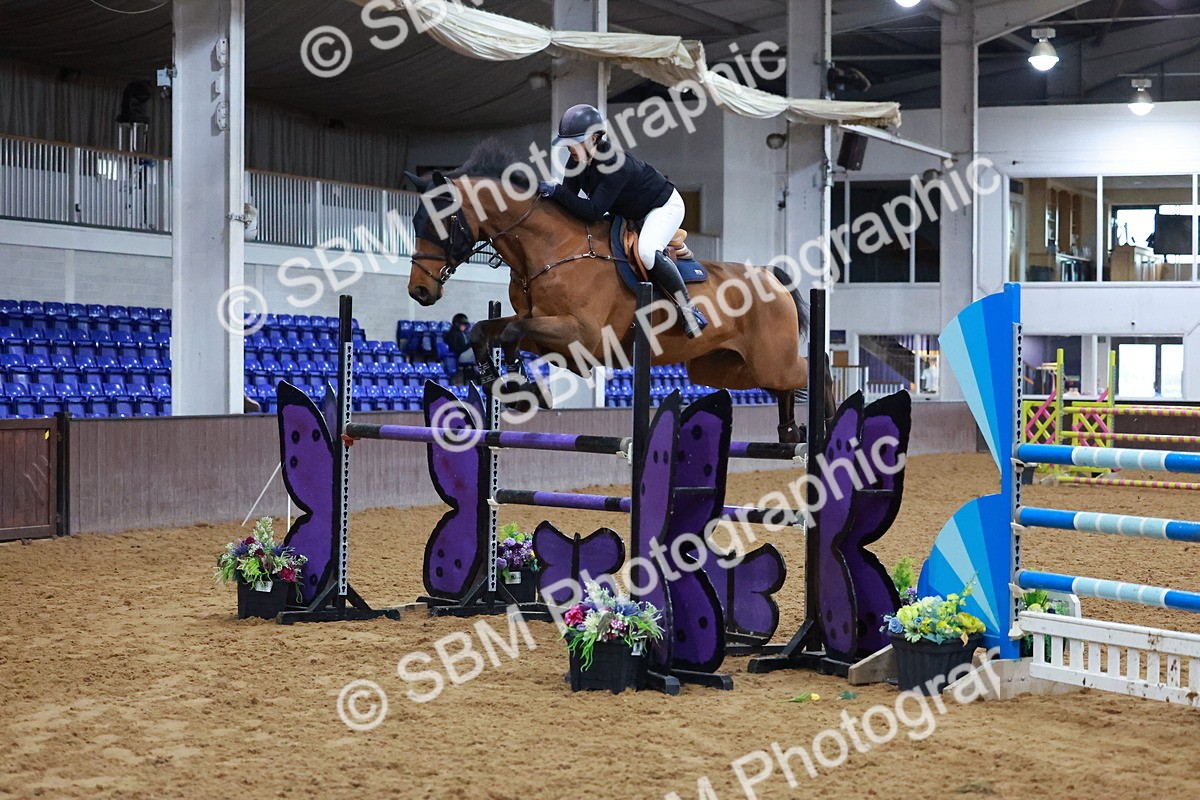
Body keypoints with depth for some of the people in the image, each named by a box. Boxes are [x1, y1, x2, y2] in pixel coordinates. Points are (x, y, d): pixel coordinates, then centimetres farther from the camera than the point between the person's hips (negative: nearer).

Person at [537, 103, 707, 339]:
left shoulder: (615, 165, -36)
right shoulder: (576, 162, -11)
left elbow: (593, 212, -40)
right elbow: (568, 200, -8)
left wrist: (556, 191, -42)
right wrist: (546, 195, -26)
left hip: (664, 205, -9)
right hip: (630, 213, 10)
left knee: (647, 251, -34)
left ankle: (688, 309, -21)